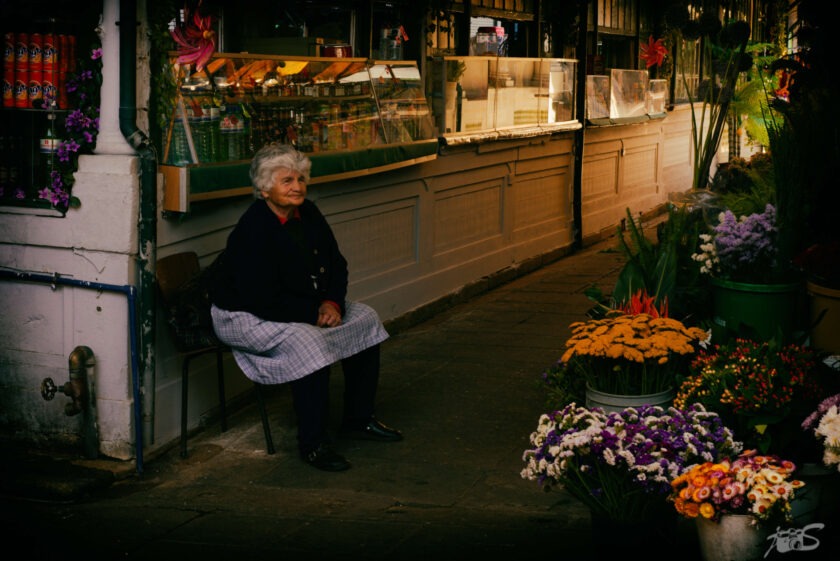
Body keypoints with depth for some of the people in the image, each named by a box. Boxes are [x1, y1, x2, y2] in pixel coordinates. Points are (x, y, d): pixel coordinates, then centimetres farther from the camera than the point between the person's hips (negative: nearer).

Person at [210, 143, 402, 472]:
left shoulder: (308, 214, 1)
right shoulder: (252, 231, -25)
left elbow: (337, 265, 9)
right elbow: (264, 302, -29)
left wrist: (332, 303, -10)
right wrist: (315, 314, -21)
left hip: (306, 306, 10)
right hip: (246, 318, -9)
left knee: (365, 320, 4)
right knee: (308, 343, -34)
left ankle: (358, 420, 14)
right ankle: (311, 444, -23)